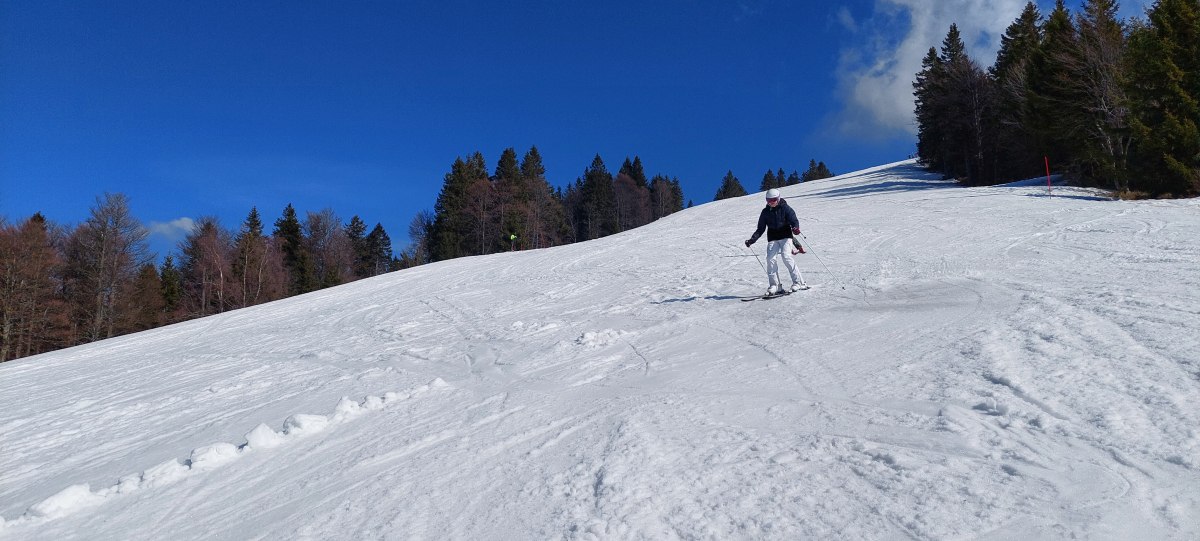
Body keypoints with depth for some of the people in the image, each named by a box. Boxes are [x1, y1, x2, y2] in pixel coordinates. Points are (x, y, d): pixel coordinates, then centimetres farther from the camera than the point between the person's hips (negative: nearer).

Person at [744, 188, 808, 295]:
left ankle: (799, 282, -14)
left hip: (785, 236, -3)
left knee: (786, 256, -20)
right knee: (771, 259, -13)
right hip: (772, 239, 3)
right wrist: (752, 239, -1)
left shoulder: (785, 208, 1)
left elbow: (794, 220, -6)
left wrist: (795, 228, -29)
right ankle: (774, 286, -9)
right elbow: (760, 229, 12)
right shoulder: (765, 212, 9)